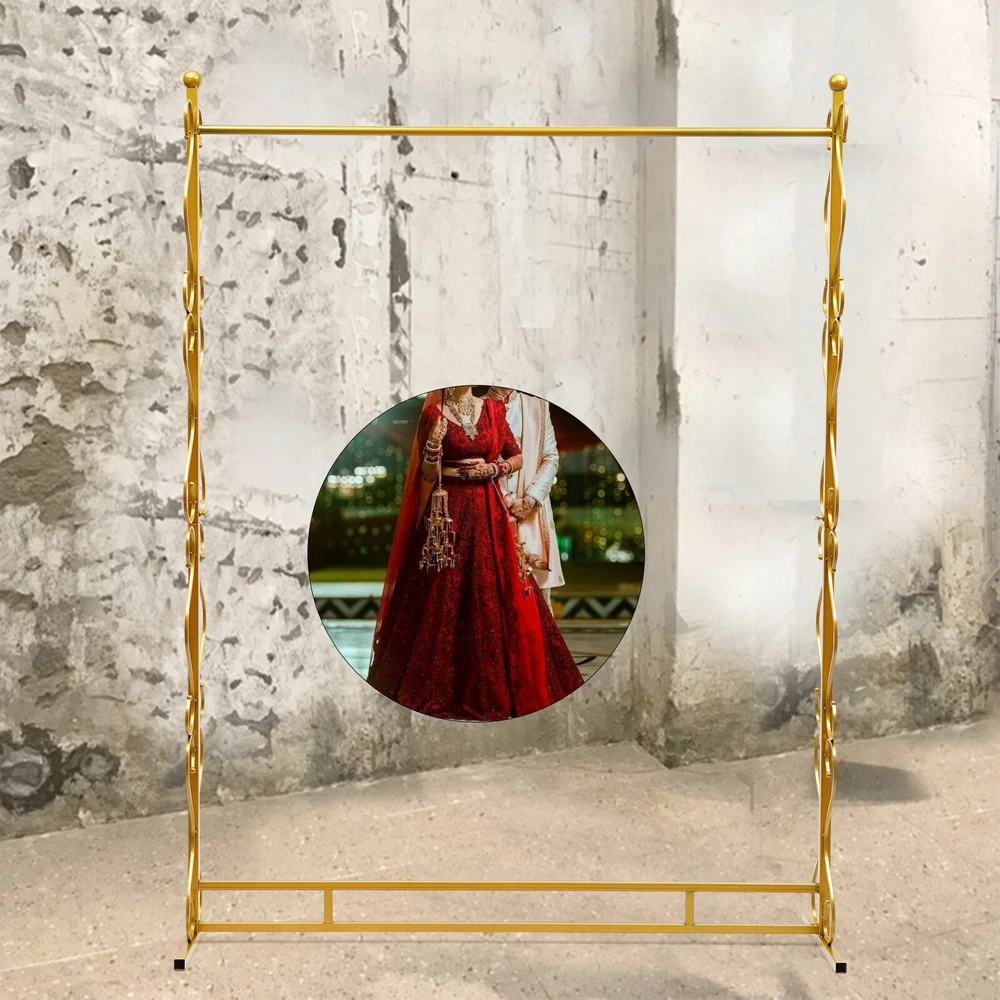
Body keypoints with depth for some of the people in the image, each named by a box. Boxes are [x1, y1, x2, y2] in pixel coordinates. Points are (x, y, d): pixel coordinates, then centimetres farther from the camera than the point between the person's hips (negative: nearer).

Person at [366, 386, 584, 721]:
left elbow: (517, 457, 13)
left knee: (495, 593, 1)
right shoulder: (434, 413, 1)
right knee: (445, 596, -2)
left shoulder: (492, 410, 9)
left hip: (489, 513, 3)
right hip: (448, 511, -3)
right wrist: (435, 440, -19)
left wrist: (494, 469, -5)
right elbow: (427, 474, -2)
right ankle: (439, 687, 8)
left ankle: (497, 684, 11)